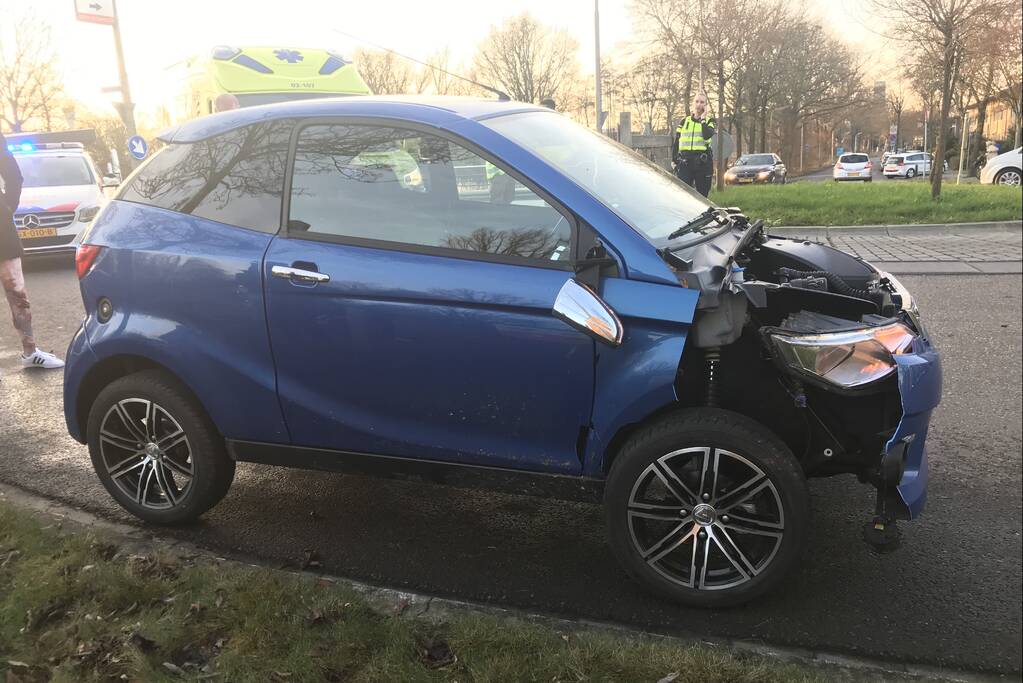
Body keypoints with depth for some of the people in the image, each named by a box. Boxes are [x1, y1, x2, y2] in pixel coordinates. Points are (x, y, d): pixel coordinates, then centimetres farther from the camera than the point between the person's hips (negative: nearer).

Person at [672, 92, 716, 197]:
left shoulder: (709, 121, 8)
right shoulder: (684, 122, 15)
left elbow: (707, 135, -15)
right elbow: (676, 143, 15)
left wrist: (703, 119, -7)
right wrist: (674, 161, 8)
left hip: (703, 162, -1)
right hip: (684, 162, 1)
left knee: (702, 194, 3)